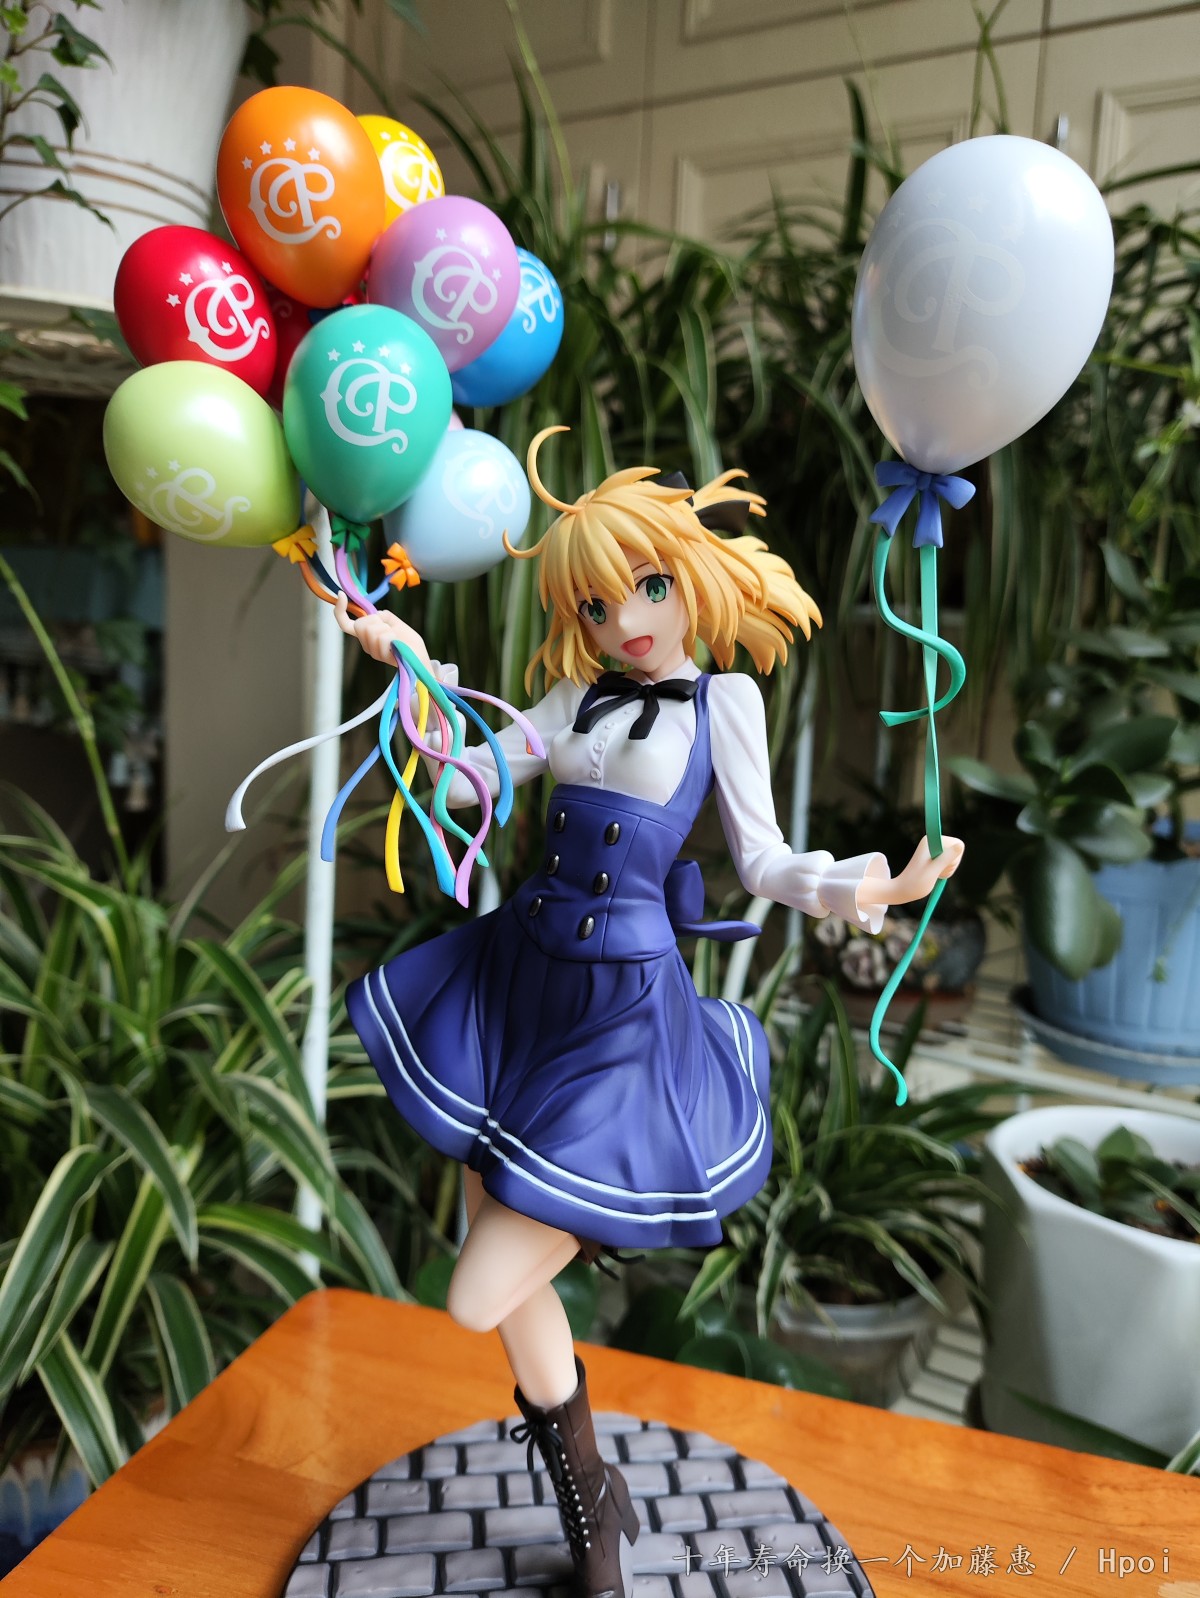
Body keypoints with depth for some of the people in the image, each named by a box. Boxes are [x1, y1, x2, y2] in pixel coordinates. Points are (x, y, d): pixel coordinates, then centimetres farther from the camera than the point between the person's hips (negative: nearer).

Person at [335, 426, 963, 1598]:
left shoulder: (722, 696, -2)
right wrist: (413, 666, -3)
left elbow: (762, 860, -5)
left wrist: (856, 887, -24)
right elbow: (467, 778, 6)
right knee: (509, 1277, 14)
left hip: (619, 1016, -5)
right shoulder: (580, 698, 9)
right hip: (517, 983, 6)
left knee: (479, 1300, -8)